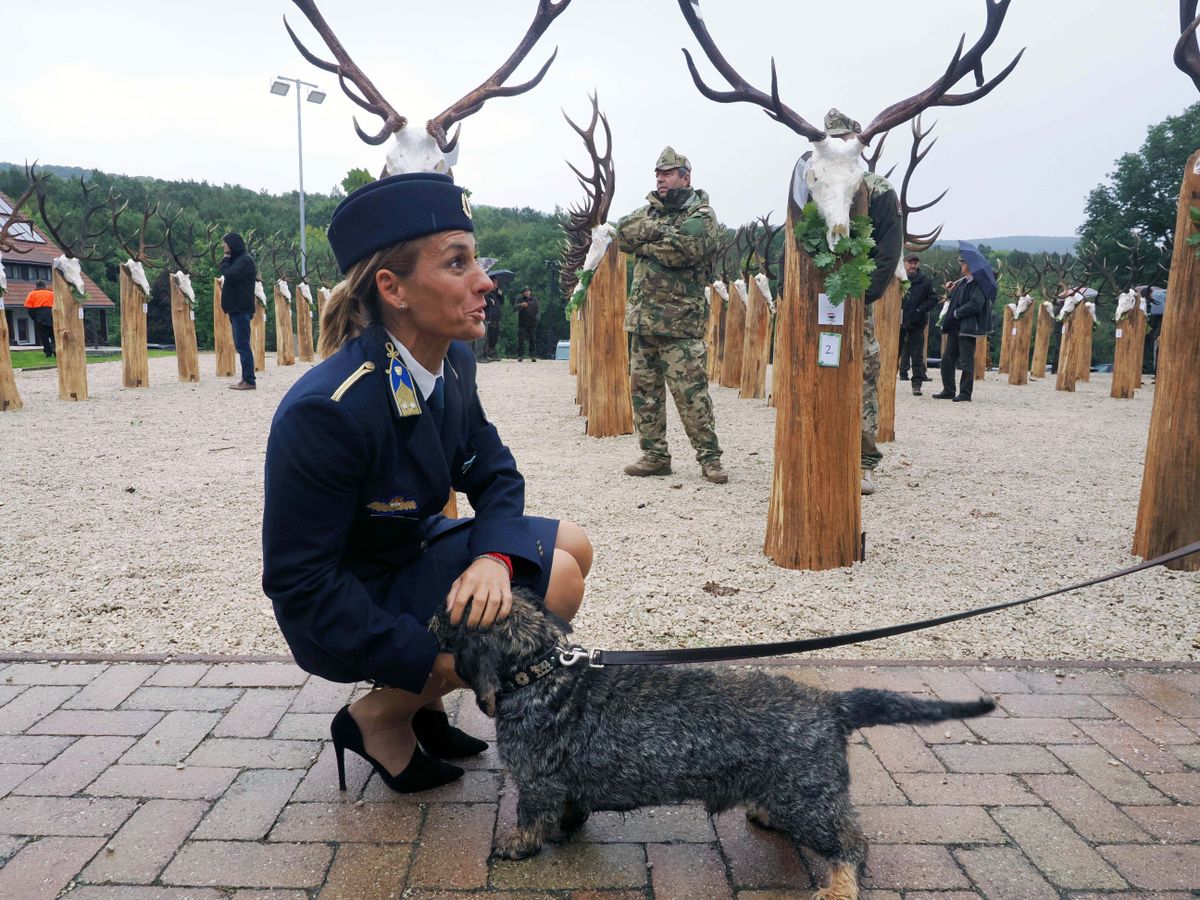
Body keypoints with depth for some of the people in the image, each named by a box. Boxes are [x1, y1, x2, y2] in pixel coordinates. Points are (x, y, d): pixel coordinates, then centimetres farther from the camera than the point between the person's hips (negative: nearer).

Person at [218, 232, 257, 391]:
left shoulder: (245, 260, -10)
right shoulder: (237, 259, 19)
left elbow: (230, 276, -19)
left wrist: (224, 262, -5)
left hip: (241, 309, -10)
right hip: (236, 308, 10)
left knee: (242, 345, -10)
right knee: (241, 345, 9)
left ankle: (249, 381, -8)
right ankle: (246, 379, 12)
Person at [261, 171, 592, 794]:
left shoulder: (453, 363, -8)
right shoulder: (326, 412, -31)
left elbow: (495, 475, -3)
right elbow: (300, 582, -26)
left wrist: (494, 557, -24)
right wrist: (428, 660, -26)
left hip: (414, 547, 8)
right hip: (341, 618, -8)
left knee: (571, 545, 8)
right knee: (555, 581, -19)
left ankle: (421, 701, 13)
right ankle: (380, 717, -2)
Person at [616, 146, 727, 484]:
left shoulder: (701, 213, -1)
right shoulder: (649, 210, 19)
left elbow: (684, 249, -19)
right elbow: (623, 232, 0)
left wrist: (645, 243, -6)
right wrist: (659, 229, -12)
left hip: (680, 322, -7)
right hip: (641, 319, 7)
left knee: (691, 393, -9)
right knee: (643, 390, 8)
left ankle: (710, 457, 1)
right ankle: (655, 455, 17)